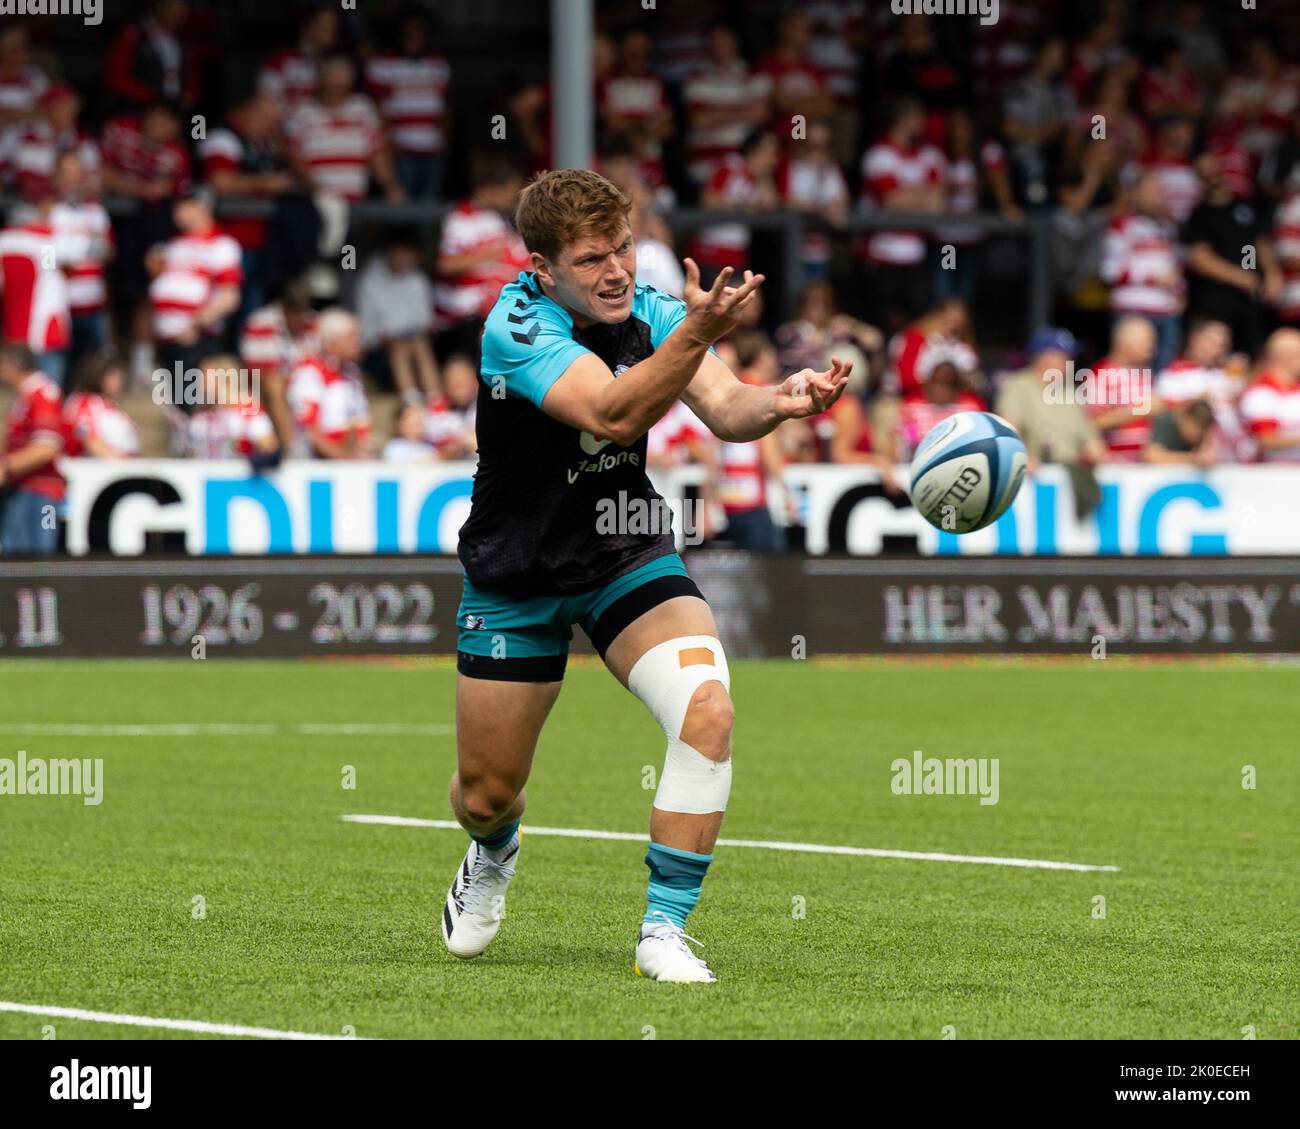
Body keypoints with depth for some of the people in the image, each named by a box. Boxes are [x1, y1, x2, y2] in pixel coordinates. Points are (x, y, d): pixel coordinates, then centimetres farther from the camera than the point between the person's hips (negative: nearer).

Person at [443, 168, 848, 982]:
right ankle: (493, 855, 49)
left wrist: (778, 401, -44)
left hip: (630, 557, 3)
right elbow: (612, 414, -40)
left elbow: (724, 408, -21)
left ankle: (665, 930, -14)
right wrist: (697, 332, -55)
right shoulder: (516, 326, -25)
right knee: (487, 794, 8)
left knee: (707, 709, -25)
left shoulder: (648, 311, -10)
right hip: (517, 576, -3)